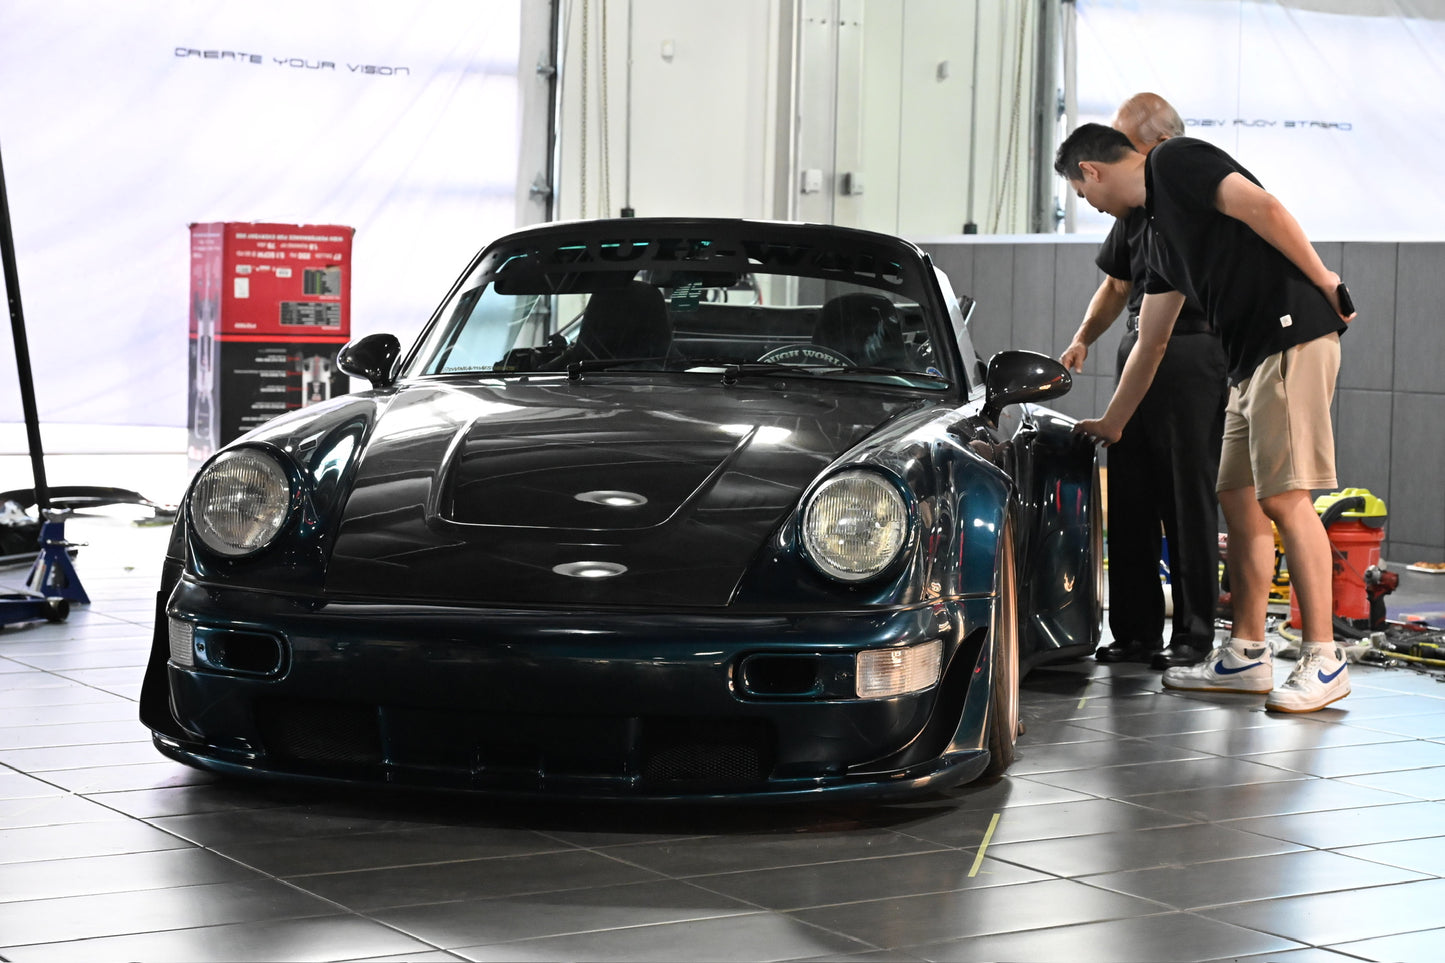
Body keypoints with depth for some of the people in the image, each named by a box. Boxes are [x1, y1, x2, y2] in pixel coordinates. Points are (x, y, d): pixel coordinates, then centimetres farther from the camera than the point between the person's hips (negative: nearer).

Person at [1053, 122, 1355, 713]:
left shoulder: (1175, 162, -2)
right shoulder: (1159, 229, 25)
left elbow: (1262, 207, -16)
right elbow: (1150, 342, 31)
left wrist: (1324, 281, -13)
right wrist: (1111, 423, 36)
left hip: (1294, 336, -10)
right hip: (1251, 362, 10)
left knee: (1284, 498, -12)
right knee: (1239, 500, 11)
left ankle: (1323, 660, -10)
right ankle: (1246, 654, 17)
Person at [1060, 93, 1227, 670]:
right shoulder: (1137, 201, 17)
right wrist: (1083, 338, 12)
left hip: (1193, 350, -7)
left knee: (1189, 498, -5)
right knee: (1130, 498, 6)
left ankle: (1194, 637, 1)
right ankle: (1136, 633, 14)